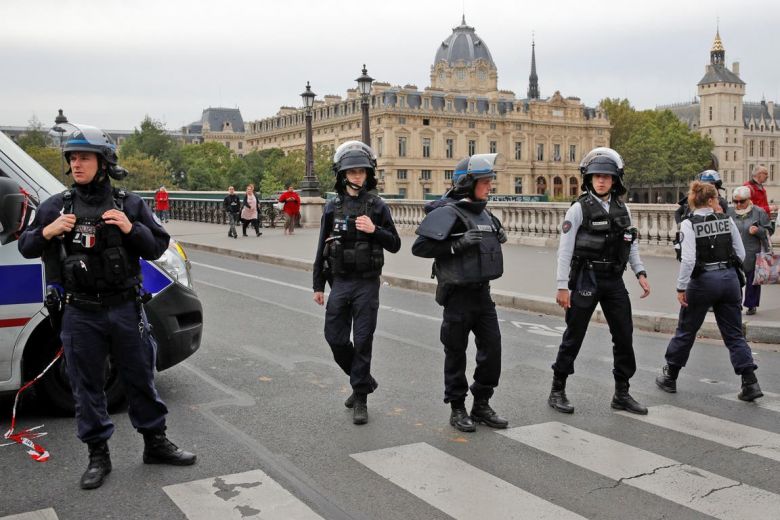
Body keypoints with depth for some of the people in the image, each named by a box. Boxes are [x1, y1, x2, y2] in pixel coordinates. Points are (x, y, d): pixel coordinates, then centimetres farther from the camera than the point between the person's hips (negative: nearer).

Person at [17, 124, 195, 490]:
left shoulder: (130, 205, 2)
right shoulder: (55, 207, 3)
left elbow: (157, 247, 3)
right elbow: (25, 248, 9)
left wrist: (131, 229, -15)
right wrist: (46, 232, -12)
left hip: (126, 309, 0)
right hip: (80, 315, 0)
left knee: (140, 378, 10)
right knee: (87, 386, 7)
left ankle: (156, 444, 25)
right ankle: (98, 456, 21)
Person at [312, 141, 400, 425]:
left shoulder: (377, 206, -1)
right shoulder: (333, 207, 5)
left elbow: (395, 244, 2)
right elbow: (322, 249, 9)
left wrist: (374, 230, -16)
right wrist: (318, 285, 8)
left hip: (367, 284, -3)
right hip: (339, 282, 3)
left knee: (362, 341, -1)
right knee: (335, 338, 4)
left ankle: (361, 399, 10)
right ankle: (364, 380, 29)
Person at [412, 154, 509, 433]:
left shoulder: (483, 213, 10)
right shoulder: (448, 213, -14)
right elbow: (419, 247, -19)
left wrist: (498, 238, 7)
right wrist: (459, 244, -24)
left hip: (482, 292, 7)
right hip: (458, 294, -7)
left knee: (492, 348, 7)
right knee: (456, 353, 6)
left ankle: (482, 405, 22)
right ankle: (457, 409, 19)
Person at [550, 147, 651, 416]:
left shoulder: (622, 209, 8)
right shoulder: (579, 208, -7)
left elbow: (631, 245, 15)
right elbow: (565, 249, -8)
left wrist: (640, 273, 3)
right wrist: (562, 286, -12)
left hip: (614, 281, 5)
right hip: (586, 280, -5)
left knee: (624, 336, 7)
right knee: (574, 337, 2)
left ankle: (622, 394, 19)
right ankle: (557, 391, 15)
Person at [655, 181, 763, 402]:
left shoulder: (690, 224, -9)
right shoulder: (727, 220, 1)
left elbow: (688, 259, -18)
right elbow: (741, 254, 3)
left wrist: (681, 287, -12)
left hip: (703, 281, -3)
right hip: (729, 279, 3)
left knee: (685, 332, 11)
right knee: (734, 334, 9)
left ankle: (669, 377, 23)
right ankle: (750, 383, 2)